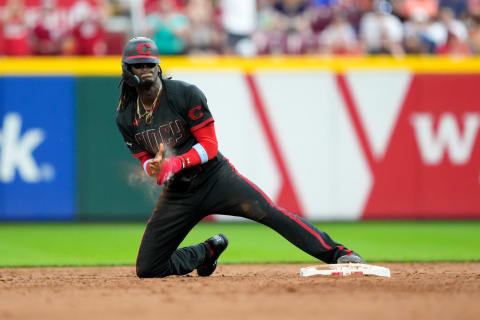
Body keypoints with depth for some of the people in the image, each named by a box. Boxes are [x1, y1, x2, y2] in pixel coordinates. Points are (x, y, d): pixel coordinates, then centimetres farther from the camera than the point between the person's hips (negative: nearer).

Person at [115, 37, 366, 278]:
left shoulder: (185, 94, -13)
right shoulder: (125, 117, -1)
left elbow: (209, 145, -13)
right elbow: (145, 159, 5)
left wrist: (175, 164, -30)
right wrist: (154, 167, -20)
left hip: (214, 178, -4)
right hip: (176, 193, 4)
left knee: (268, 212, -28)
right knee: (147, 269, -1)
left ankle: (338, 254, -31)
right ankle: (209, 251, 26)